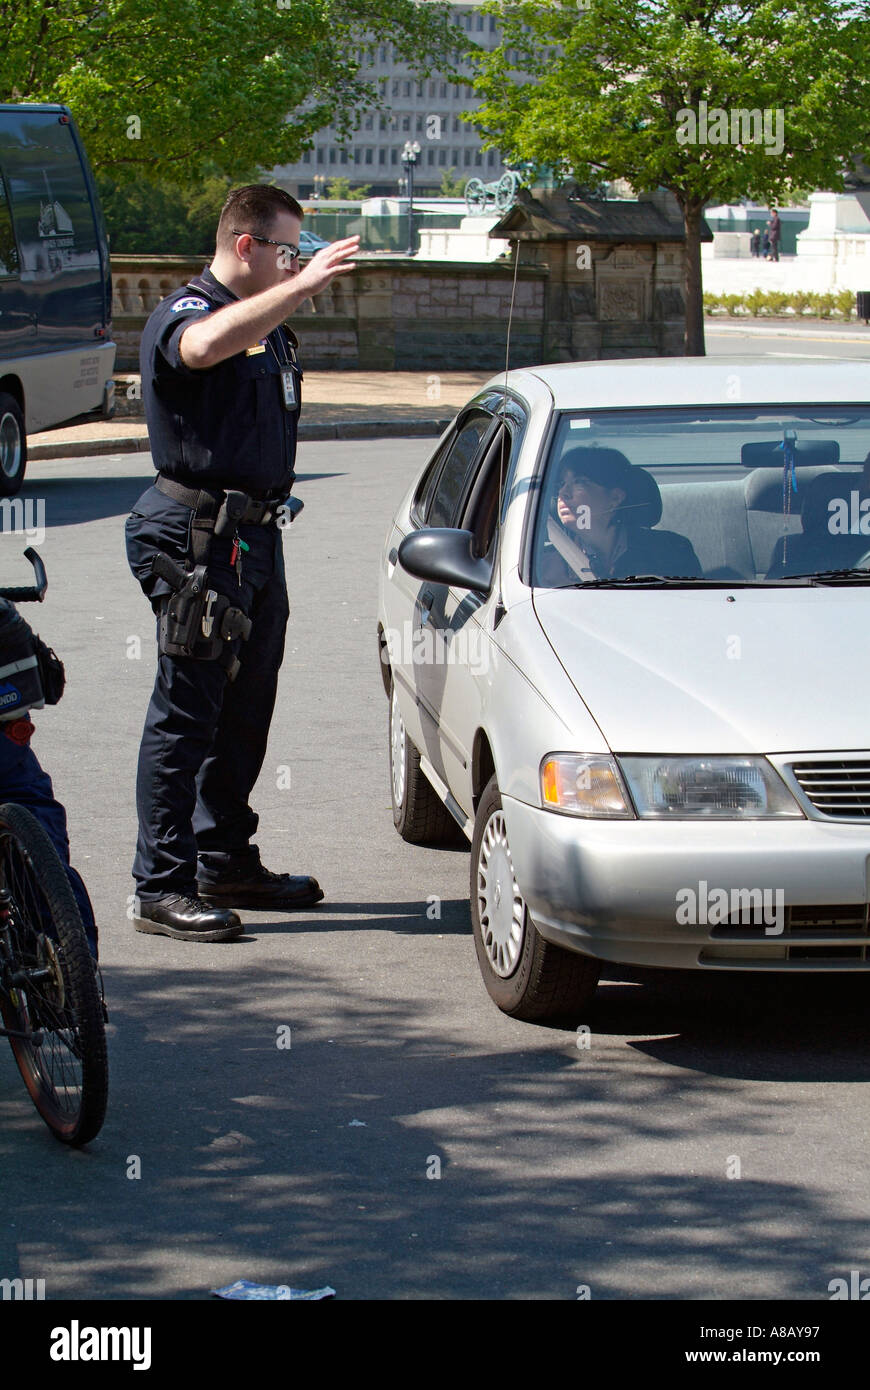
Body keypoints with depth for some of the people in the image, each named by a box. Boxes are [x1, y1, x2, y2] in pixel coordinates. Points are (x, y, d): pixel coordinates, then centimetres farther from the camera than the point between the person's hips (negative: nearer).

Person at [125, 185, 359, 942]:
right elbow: (204, 346, -38)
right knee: (187, 710, -8)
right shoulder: (184, 312, -11)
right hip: (199, 538, -9)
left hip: (257, 533, 9)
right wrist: (301, 285, -42)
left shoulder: (268, 325, 18)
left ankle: (227, 860, 26)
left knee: (246, 708, 14)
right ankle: (161, 886, -6)